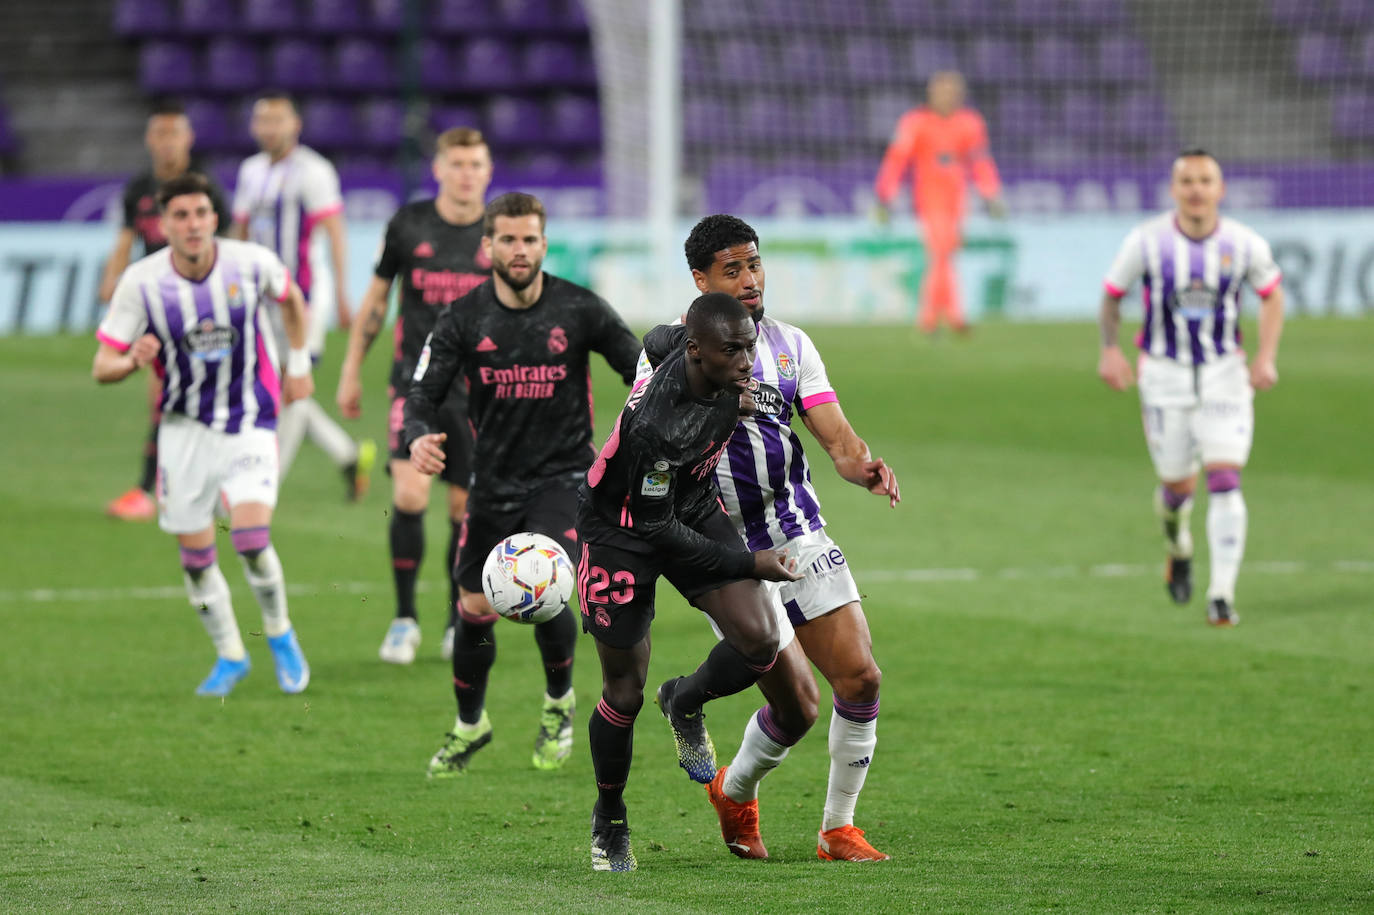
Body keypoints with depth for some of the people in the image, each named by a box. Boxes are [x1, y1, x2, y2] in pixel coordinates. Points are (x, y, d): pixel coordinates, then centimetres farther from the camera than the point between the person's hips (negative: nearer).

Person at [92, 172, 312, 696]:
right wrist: (133, 361, -31)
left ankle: (280, 636, 7)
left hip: (249, 423, -1)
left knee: (251, 537, -19)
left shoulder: (252, 264, -11)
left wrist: (299, 363, 15)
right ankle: (230, 656, 26)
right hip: (185, 428, 1)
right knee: (195, 555, 3)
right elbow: (102, 367, -10)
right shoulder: (141, 282, -13)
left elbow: (290, 298, 13)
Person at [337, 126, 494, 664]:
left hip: (479, 388, 1)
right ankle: (404, 618, 0)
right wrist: (351, 371, 11)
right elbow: (376, 299, 11)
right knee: (409, 496, -15)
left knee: (467, 509, 3)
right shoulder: (408, 225, 0)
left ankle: (459, 623, 20)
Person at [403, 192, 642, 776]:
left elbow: (640, 371, 1)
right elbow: (424, 393, -8)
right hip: (494, 481, 3)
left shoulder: (580, 310, -8)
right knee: (475, 607, 7)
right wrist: (418, 437, -29)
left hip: (563, 476, -3)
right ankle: (469, 725, 33)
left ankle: (559, 701, 8)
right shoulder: (463, 319, -5)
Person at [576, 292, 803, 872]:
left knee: (759, 641, -13)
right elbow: (654, 525, -26)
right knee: (625, 692, 2)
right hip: (623, 527, -7)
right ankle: (609, 819, 28)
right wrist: (746, 564, -21)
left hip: (694, 507, 7)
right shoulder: (655, 423, -37)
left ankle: (685, 703, 19)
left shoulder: (688, 343, -17)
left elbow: (656, 341, 9)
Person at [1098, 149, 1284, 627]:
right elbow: (1112, 294, 5)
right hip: (1165, 375, 0)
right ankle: (1178, 547, 42)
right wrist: (1110, 349, -9)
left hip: (1225, 375, 0)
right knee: (1178, 485, 6)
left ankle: (1222, 595, -9)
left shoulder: (1245, 244, -7)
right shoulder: (1147, 241, -10)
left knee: (1224, 480, -13)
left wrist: (1266, 357, 0)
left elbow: (1271, 294, 10)